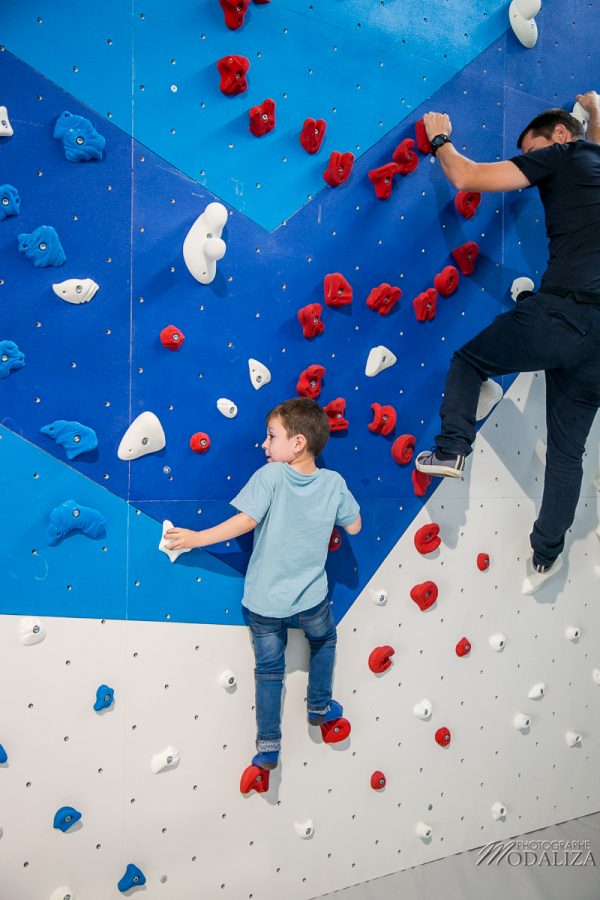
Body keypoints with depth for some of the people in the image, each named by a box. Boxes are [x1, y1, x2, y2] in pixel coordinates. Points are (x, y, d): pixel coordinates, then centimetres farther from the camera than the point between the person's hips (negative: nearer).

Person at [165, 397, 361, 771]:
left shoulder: (270, 476, -17)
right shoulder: (334, 482, -9)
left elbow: (247, 520, -25)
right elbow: (354, 527, 1)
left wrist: (197, 538, -16)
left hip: (264, 602, -1)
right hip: (311, 599, 1)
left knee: (269, 670, 19)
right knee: (324, 641, 33)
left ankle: (268, 746, 25)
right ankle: (320, 708, 43)